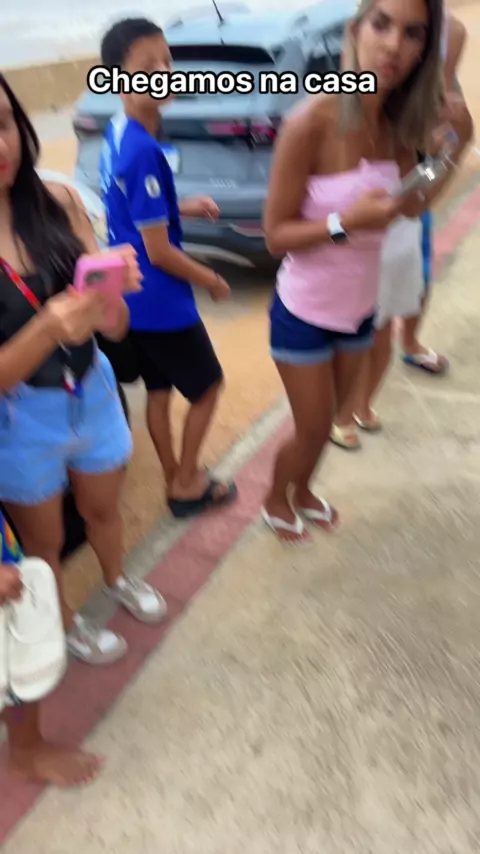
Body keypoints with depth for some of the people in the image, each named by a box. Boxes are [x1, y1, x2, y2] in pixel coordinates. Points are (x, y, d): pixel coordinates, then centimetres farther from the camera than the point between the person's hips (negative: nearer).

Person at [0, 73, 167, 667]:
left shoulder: (58, 202, -12)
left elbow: (116, 326, -11)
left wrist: (111, 288, -33)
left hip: (93, 392, 3)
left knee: (102, 508, 28)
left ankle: (117, 580, 60)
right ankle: (63, 624, 52)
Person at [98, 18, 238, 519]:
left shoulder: (117, 134, 5)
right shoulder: (144, 151, -25)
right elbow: (159, 252, -23)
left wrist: (182, 208, 9)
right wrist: (211, 281, -8)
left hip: (131, 295, 9)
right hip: (159, 300, -9)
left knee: (158, 390, 19)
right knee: (207, 386, 9)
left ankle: (175, 479, 35)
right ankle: (187, 484, 23)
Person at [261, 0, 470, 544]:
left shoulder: (398, 125, -5)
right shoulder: (311, 123, -24)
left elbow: (412, 205, 9)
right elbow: (275, 234, -20)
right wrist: (347, 221, -34)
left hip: (358, 308, 6)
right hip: (304, 313, -6)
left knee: (328, 420, 22)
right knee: (312, 429, 9)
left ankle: (301, 490, 49)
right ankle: (275, 500, 40)